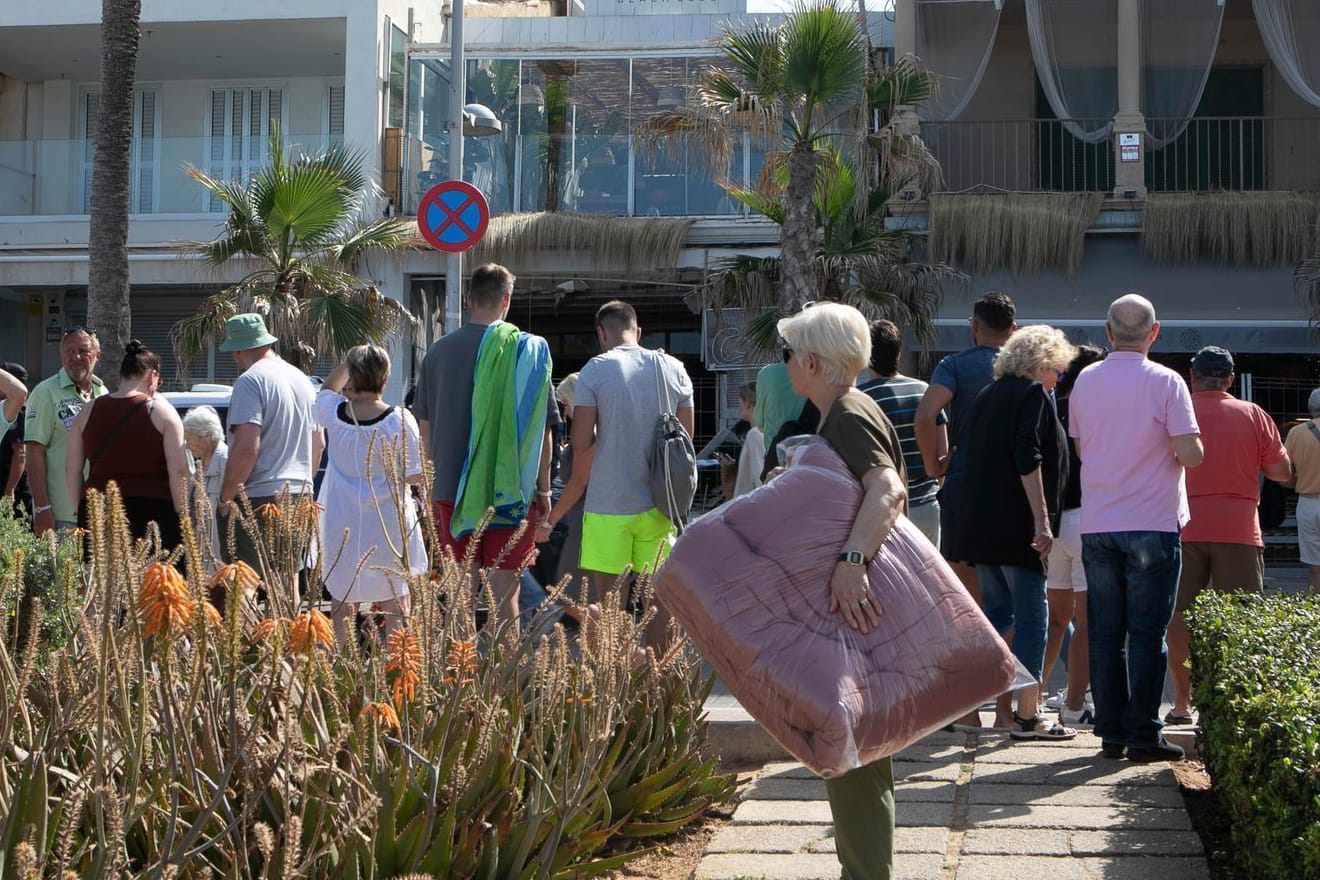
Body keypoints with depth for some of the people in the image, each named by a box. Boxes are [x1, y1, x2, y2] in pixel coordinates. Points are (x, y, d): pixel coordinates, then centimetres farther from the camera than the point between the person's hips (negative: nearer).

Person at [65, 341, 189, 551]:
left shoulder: (88, 411, 11)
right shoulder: (161, 411, 0)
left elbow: (71, 468, 11)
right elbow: (178, 471, -6)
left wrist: (81, 508, 18)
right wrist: (182, 516, 0)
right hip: (152, 509, -3)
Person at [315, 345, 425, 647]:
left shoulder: (333, 412, -4)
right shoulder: (400, 420, -15)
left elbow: (326, 389, 21)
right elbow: (414, 476, -11)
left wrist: (348, 361, 13)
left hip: (341, 528, 3)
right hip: (388, 528, -3)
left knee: (342, 606, 14)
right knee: (395, 610, 5)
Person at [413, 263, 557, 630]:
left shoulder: (439, 351, 3)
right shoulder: (526, 350, -7)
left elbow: (424, 429, 11)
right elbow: (542, 432, -5)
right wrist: (544, 490, 4)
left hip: (451, 490, 3)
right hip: (511, 492, -3)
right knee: (504, 594, 1)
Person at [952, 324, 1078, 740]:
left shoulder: (988, 395, 17)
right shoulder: (1033, 394, -7)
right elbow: (1028, 459, -18)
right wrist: (1041, 519, -19)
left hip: (981, 524, 8)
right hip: (1016, 526, -8)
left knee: (997, 612, 12)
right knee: (1031, 616, -3)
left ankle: (1002, 710, 14)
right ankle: (1027, 716, -3)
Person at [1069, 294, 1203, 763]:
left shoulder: (1085, 381, 4)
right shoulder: (1165, 382, -9)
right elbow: (1191, 454, -13)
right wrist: (1179, 450, 8)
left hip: (1097, 525, 4)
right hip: (1152, 524, -4)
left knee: (1105, 632, 8)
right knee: (1147, 632, 1)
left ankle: (1111, 732, 10)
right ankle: (1143, 734, 1)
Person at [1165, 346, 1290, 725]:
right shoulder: (1253, 415, 2)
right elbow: (1282, 472, 2)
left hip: (1184, 527, 0)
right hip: (1238, 529, 0)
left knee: (1179, 617, 6)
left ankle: (1182, 703, 6)